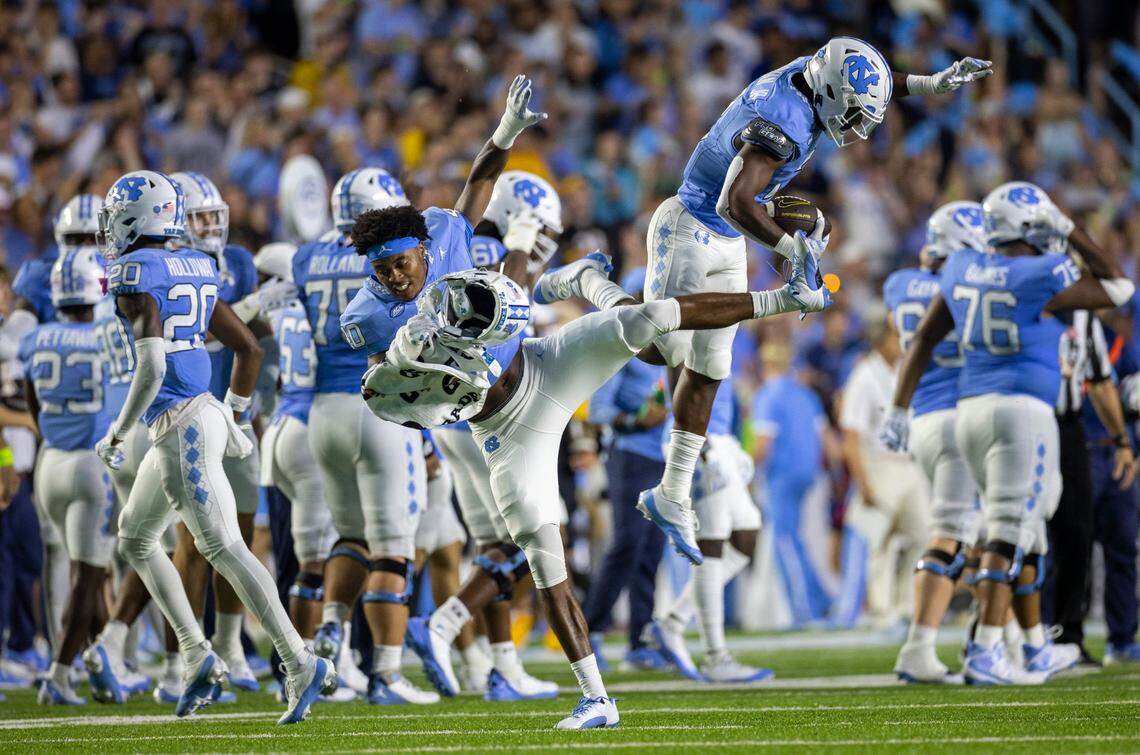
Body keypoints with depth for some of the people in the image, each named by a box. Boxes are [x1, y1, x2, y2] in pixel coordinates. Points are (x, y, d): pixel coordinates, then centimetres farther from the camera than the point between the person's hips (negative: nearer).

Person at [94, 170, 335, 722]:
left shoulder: (135, 274, -12)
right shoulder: (196, 271, 13)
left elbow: (152, 367, -22)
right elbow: (249, 349, 18)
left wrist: (117, 433, -12)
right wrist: (232, 415, 28)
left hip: (181, 427, -9)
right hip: (203, 417, 9)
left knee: (225, 548, -9)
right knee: (134, 537, 19)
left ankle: (301, 665, -13)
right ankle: (197, 656, 14)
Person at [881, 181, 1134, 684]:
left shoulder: (963, 270, 10)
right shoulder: (1045, 277, -8)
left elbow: (923, 341, 13)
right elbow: (1118, 289, 7)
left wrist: (899, 410, 16)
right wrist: (1072, 233, 10)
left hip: (972, 412, 7)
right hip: (1023, 411, -7)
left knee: (1025, 533, 17)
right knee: (1009, 535, -9)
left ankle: (1039, 650, 25)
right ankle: (983, 656, -16)